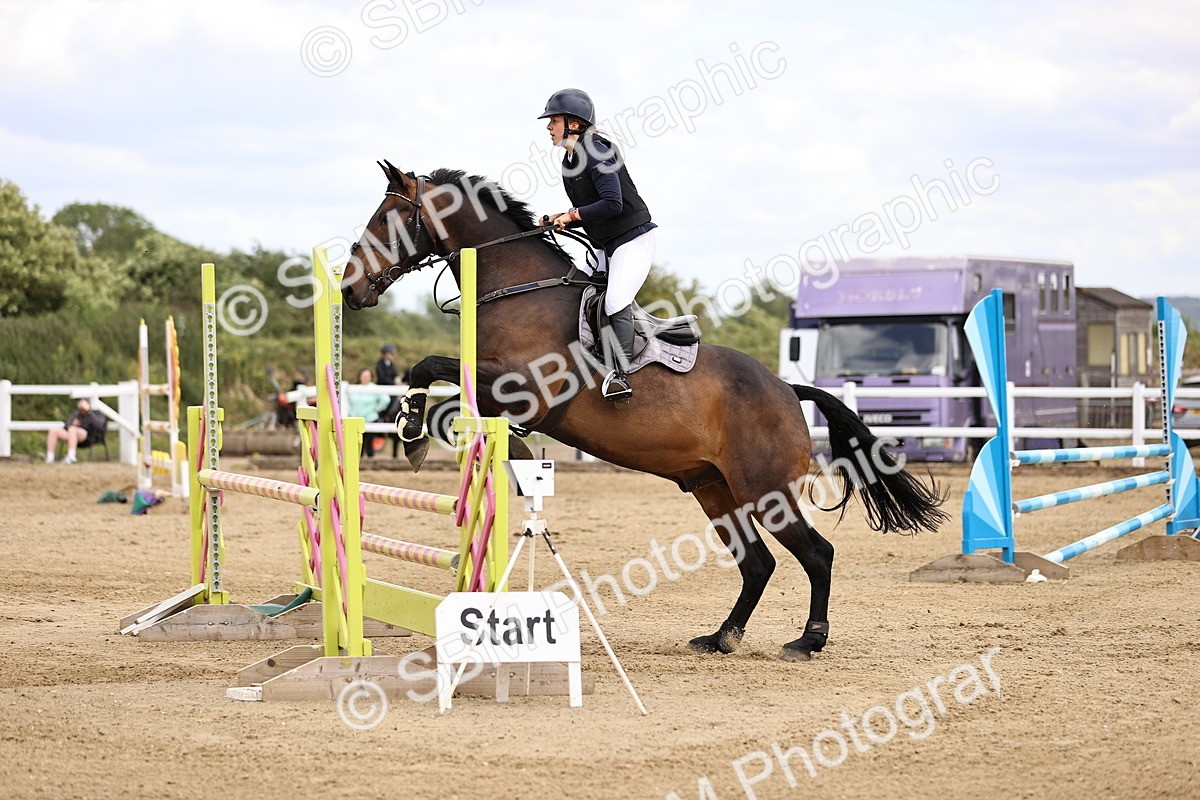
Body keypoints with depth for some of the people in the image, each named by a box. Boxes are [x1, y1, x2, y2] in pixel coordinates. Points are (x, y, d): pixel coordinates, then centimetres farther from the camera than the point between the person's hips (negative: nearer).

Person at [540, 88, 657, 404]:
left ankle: (621, 374, -25)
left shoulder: (596, 153, -18)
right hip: (606, 245, 10)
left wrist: (572, 215, -18)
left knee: (616, 301, -24)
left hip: (633, 238, -10)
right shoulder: (569, 164, 11)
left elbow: (612, 204, -27)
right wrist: (562, 220, 0)